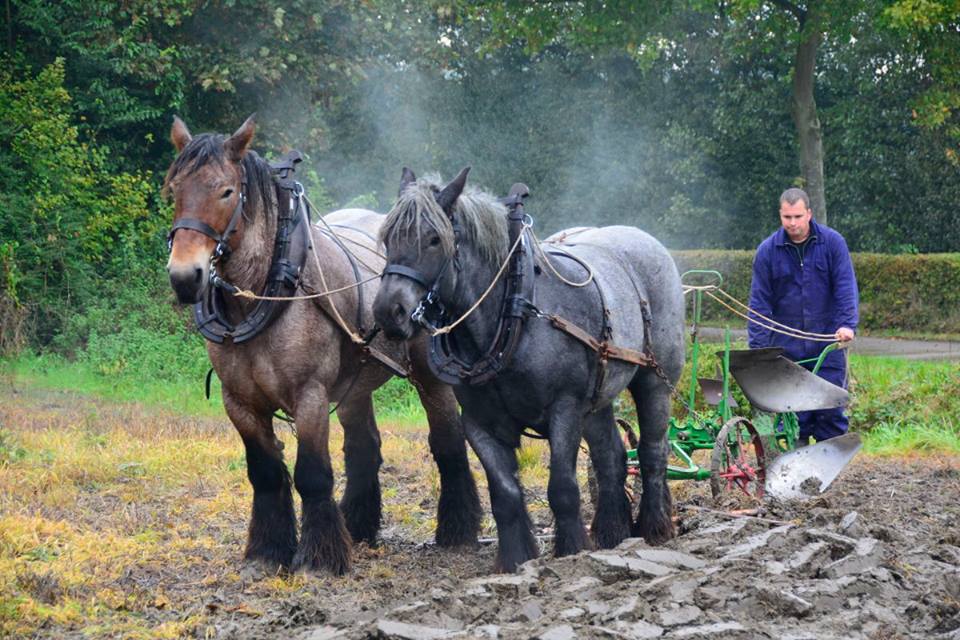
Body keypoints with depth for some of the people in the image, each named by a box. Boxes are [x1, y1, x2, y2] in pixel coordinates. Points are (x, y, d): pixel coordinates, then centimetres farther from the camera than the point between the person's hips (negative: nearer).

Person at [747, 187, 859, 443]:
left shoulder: (832, 243, -1)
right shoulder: (767, 251, 1)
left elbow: (846, 288, -3)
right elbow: (759, 302, 3)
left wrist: (847, 323, -18)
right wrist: (757, 347, -3)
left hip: (828, 344, -1)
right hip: (786, 346, 1)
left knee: (831, 412, -2)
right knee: (794, 415, 2)